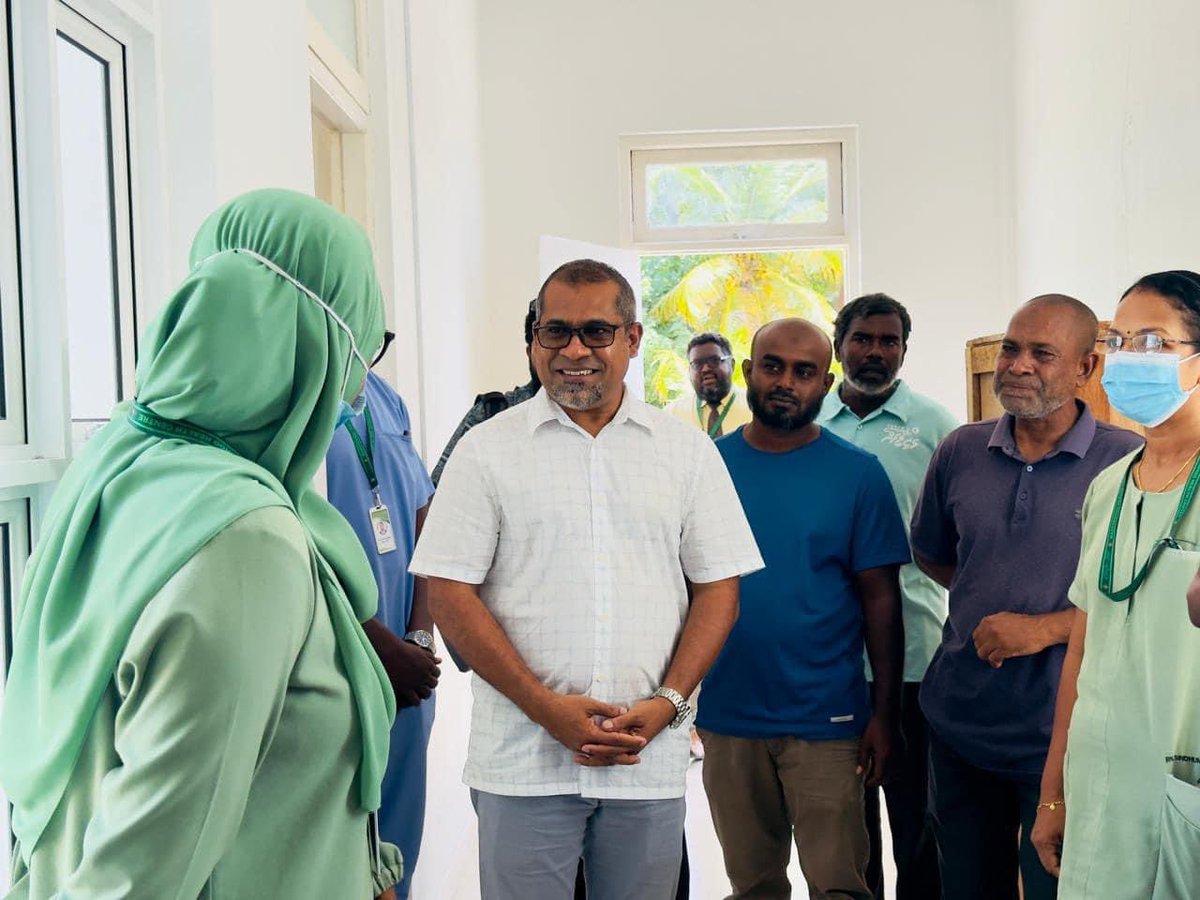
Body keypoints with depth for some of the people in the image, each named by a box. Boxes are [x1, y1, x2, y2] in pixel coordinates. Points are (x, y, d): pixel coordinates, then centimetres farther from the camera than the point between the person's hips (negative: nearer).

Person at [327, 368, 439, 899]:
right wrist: (382, 648, -14)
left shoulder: (383, 397, 11)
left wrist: (420, 637, -2)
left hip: (407, 680, 7)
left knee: (396, 850, 15)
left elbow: (422, 515, 10)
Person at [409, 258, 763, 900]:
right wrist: (546, 706, -11)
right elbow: (451, 596, -3)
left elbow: (718, 590, 6)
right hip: (522, 765, -1)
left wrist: (666, 704, -7)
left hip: (652, 761, 2)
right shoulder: (487, 450, 1)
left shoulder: (688, 451, 7)